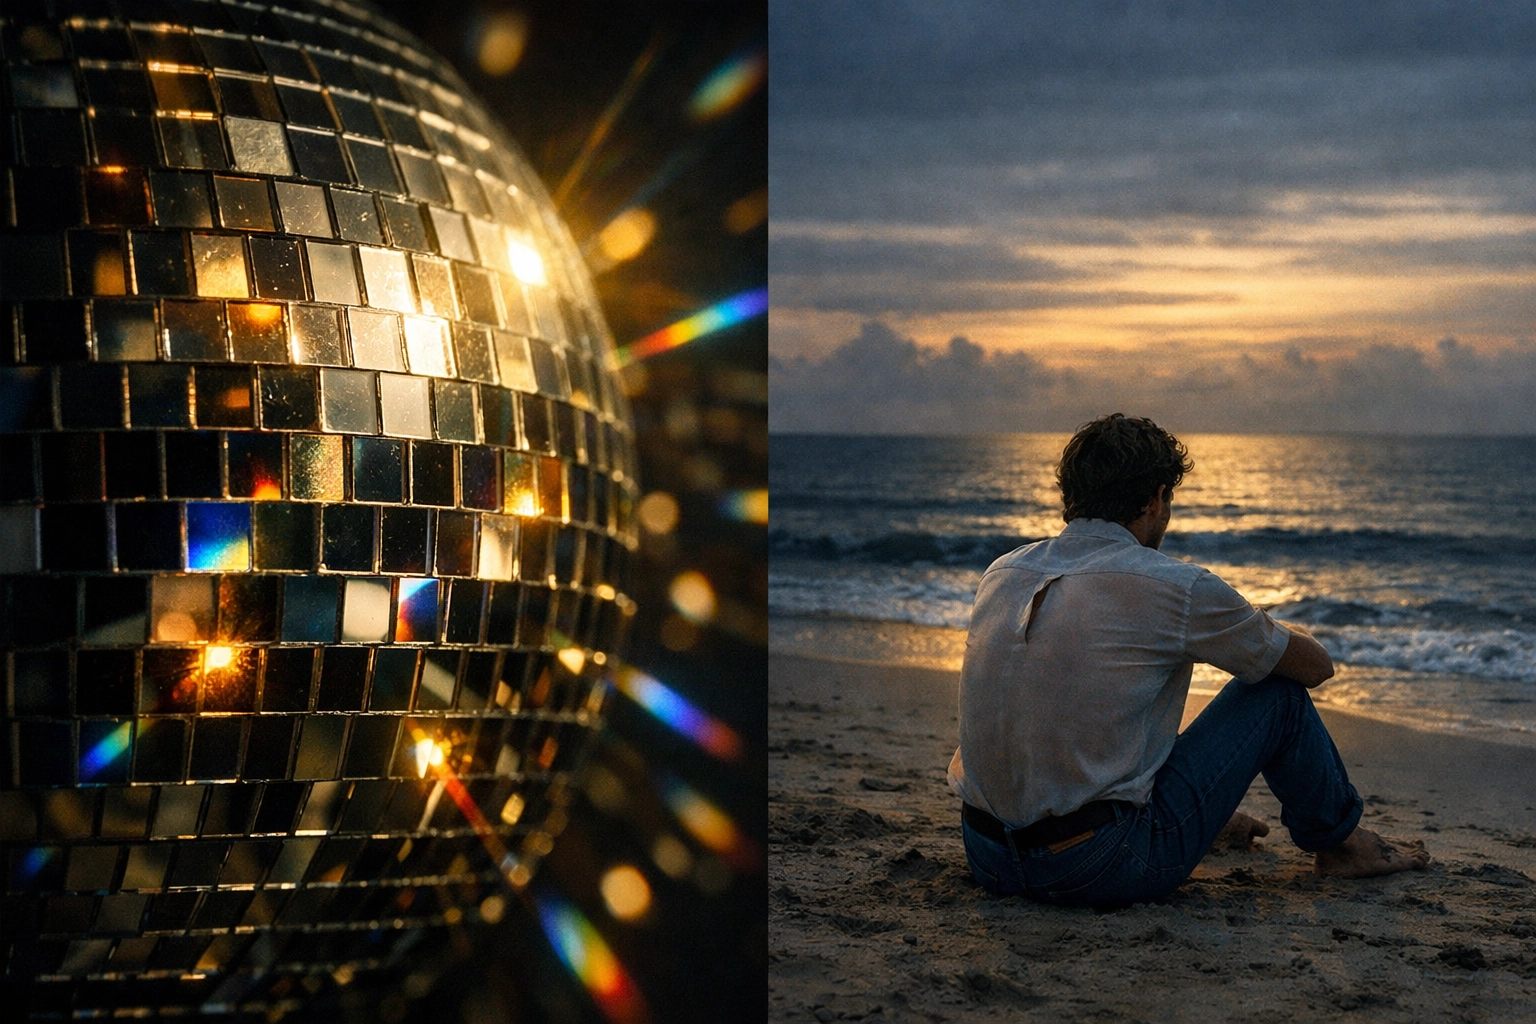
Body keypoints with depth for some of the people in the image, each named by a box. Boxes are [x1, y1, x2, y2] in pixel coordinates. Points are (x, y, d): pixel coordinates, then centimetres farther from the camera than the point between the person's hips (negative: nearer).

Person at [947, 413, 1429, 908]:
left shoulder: (1002, 572, 7)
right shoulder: (1176, 588, -10)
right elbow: (1315, 665, 5)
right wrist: (1279, 632, 31)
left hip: (988, 862, 7)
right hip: (1102, 870, -6)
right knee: (1277, 693, 8)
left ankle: (1206, 816, 54)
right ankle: (1340, 841, 31)